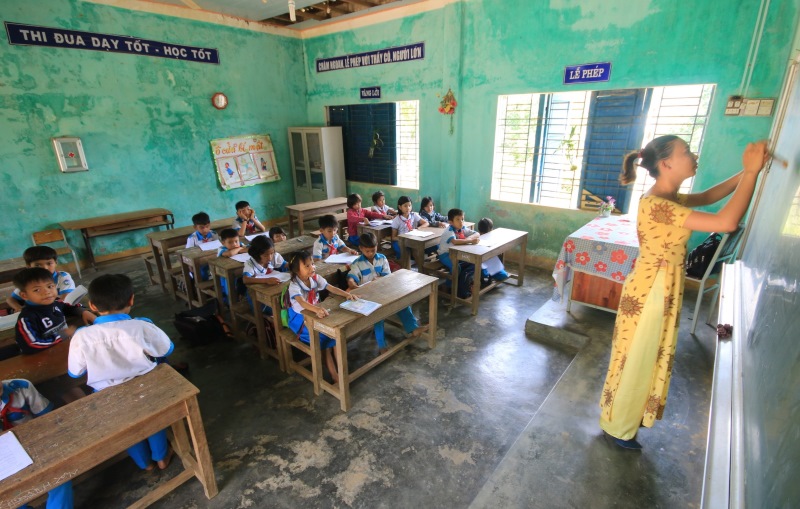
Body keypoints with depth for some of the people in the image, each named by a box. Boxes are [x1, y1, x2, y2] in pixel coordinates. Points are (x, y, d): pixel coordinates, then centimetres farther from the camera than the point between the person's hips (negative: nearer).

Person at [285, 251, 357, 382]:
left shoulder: (315, 278, -4)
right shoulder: (294, 285, -22)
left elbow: (331, 288, -4)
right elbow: (302, 302, -39)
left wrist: (347, 294, -21)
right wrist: (317, 310, -57)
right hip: (300, 317, -5)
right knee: (322, 337, -25)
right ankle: (334, 375, -13)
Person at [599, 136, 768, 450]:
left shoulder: (667, 199, 5)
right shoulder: (657, 204, -26)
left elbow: (706, 197, 22)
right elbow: (727, 222, -30)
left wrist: (747, 171, 9)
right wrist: (752, 171, -20)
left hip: (663, 291, 10)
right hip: (650, 292, -10)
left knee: (650, 357, 24)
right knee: (634, 360, 7)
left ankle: (631, 413, 45)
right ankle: (617, 427, 28)